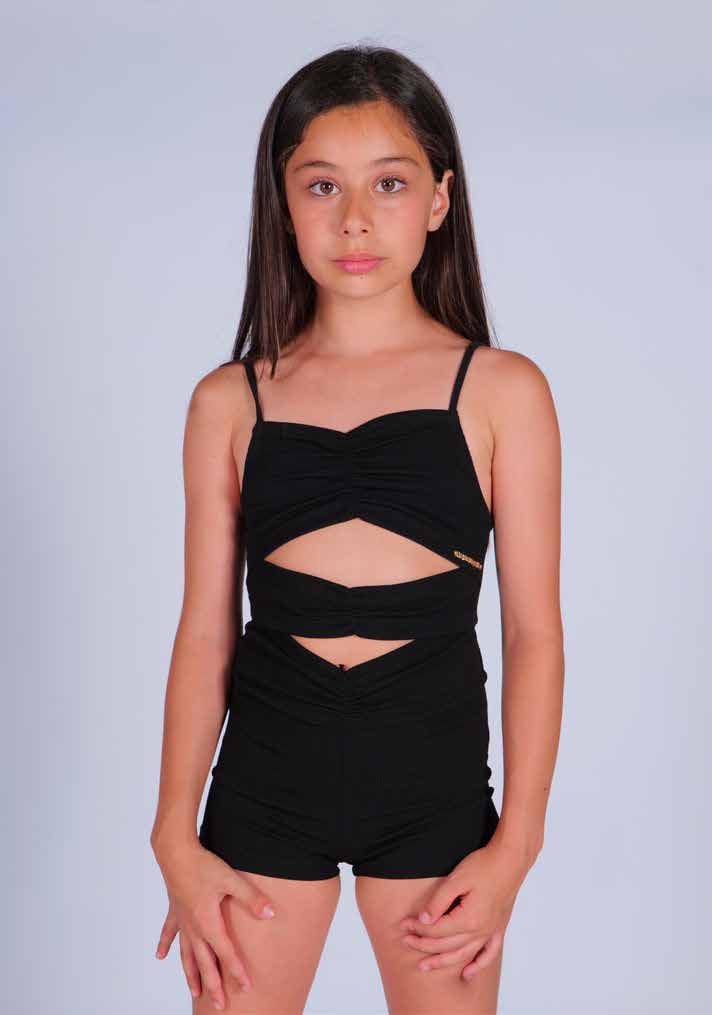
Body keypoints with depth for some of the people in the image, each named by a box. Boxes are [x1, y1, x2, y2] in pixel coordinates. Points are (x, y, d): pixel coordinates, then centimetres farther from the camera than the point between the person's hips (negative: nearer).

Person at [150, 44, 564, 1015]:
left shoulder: (502, 390, -2)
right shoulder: (230, 401, 2)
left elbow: (534, 629, -2)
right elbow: (206, 630, 4)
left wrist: (516, 843, -4)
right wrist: (176, 840, 3)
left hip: (433, 783, -1)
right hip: (266, 777, 1)